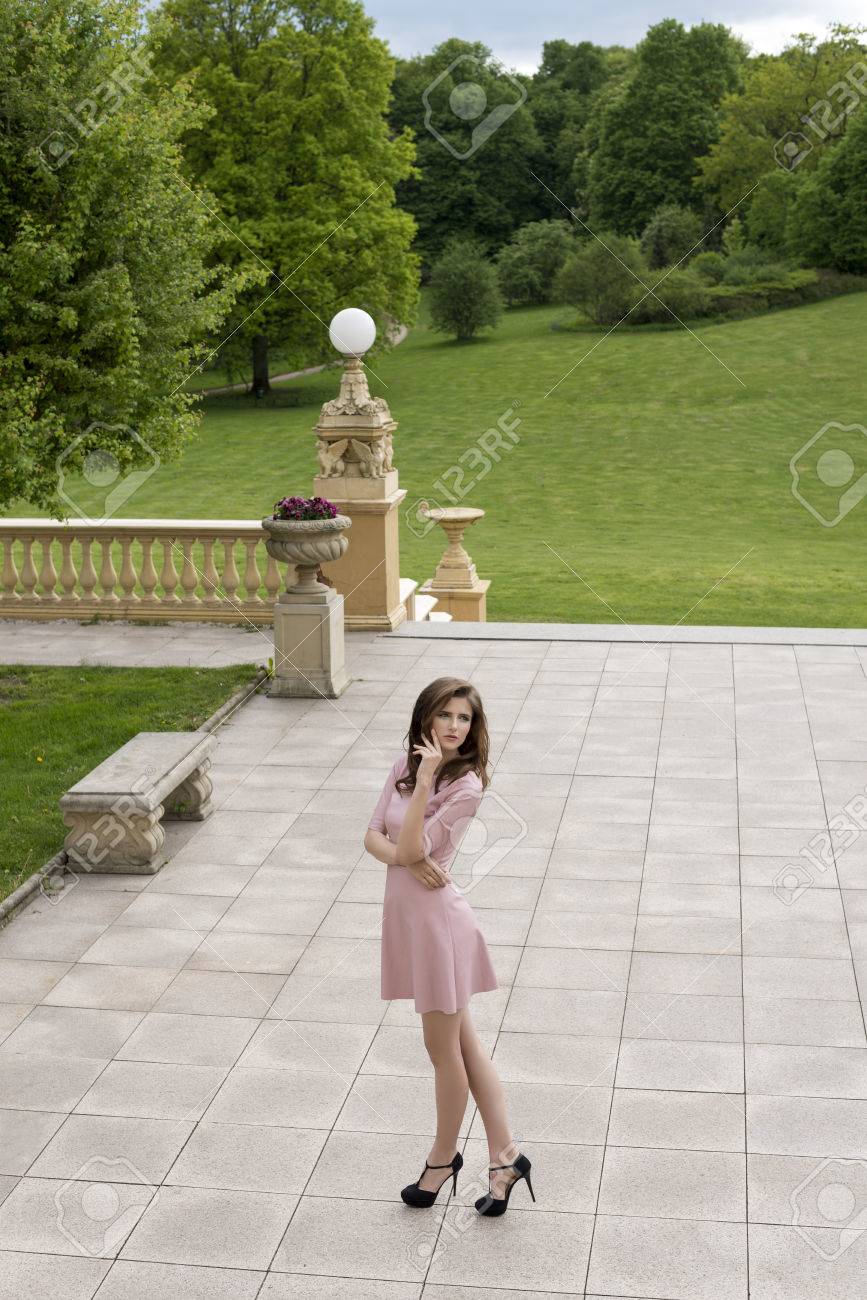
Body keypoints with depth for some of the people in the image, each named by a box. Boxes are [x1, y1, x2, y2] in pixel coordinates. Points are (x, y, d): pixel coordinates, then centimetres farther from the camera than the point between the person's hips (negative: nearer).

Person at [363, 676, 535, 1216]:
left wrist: (425, 780, -28)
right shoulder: (405, 765, 3)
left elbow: (412, 847, -22)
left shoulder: (466, 786, -17)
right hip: (406, 912, 8)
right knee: (463, 1040, 14)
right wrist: (408, 860, -18)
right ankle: (505, 1154, 25)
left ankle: (444, 1156, 29)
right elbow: (374, 836, 2)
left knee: (444, 1047, 8)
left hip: (438, 918, -8)